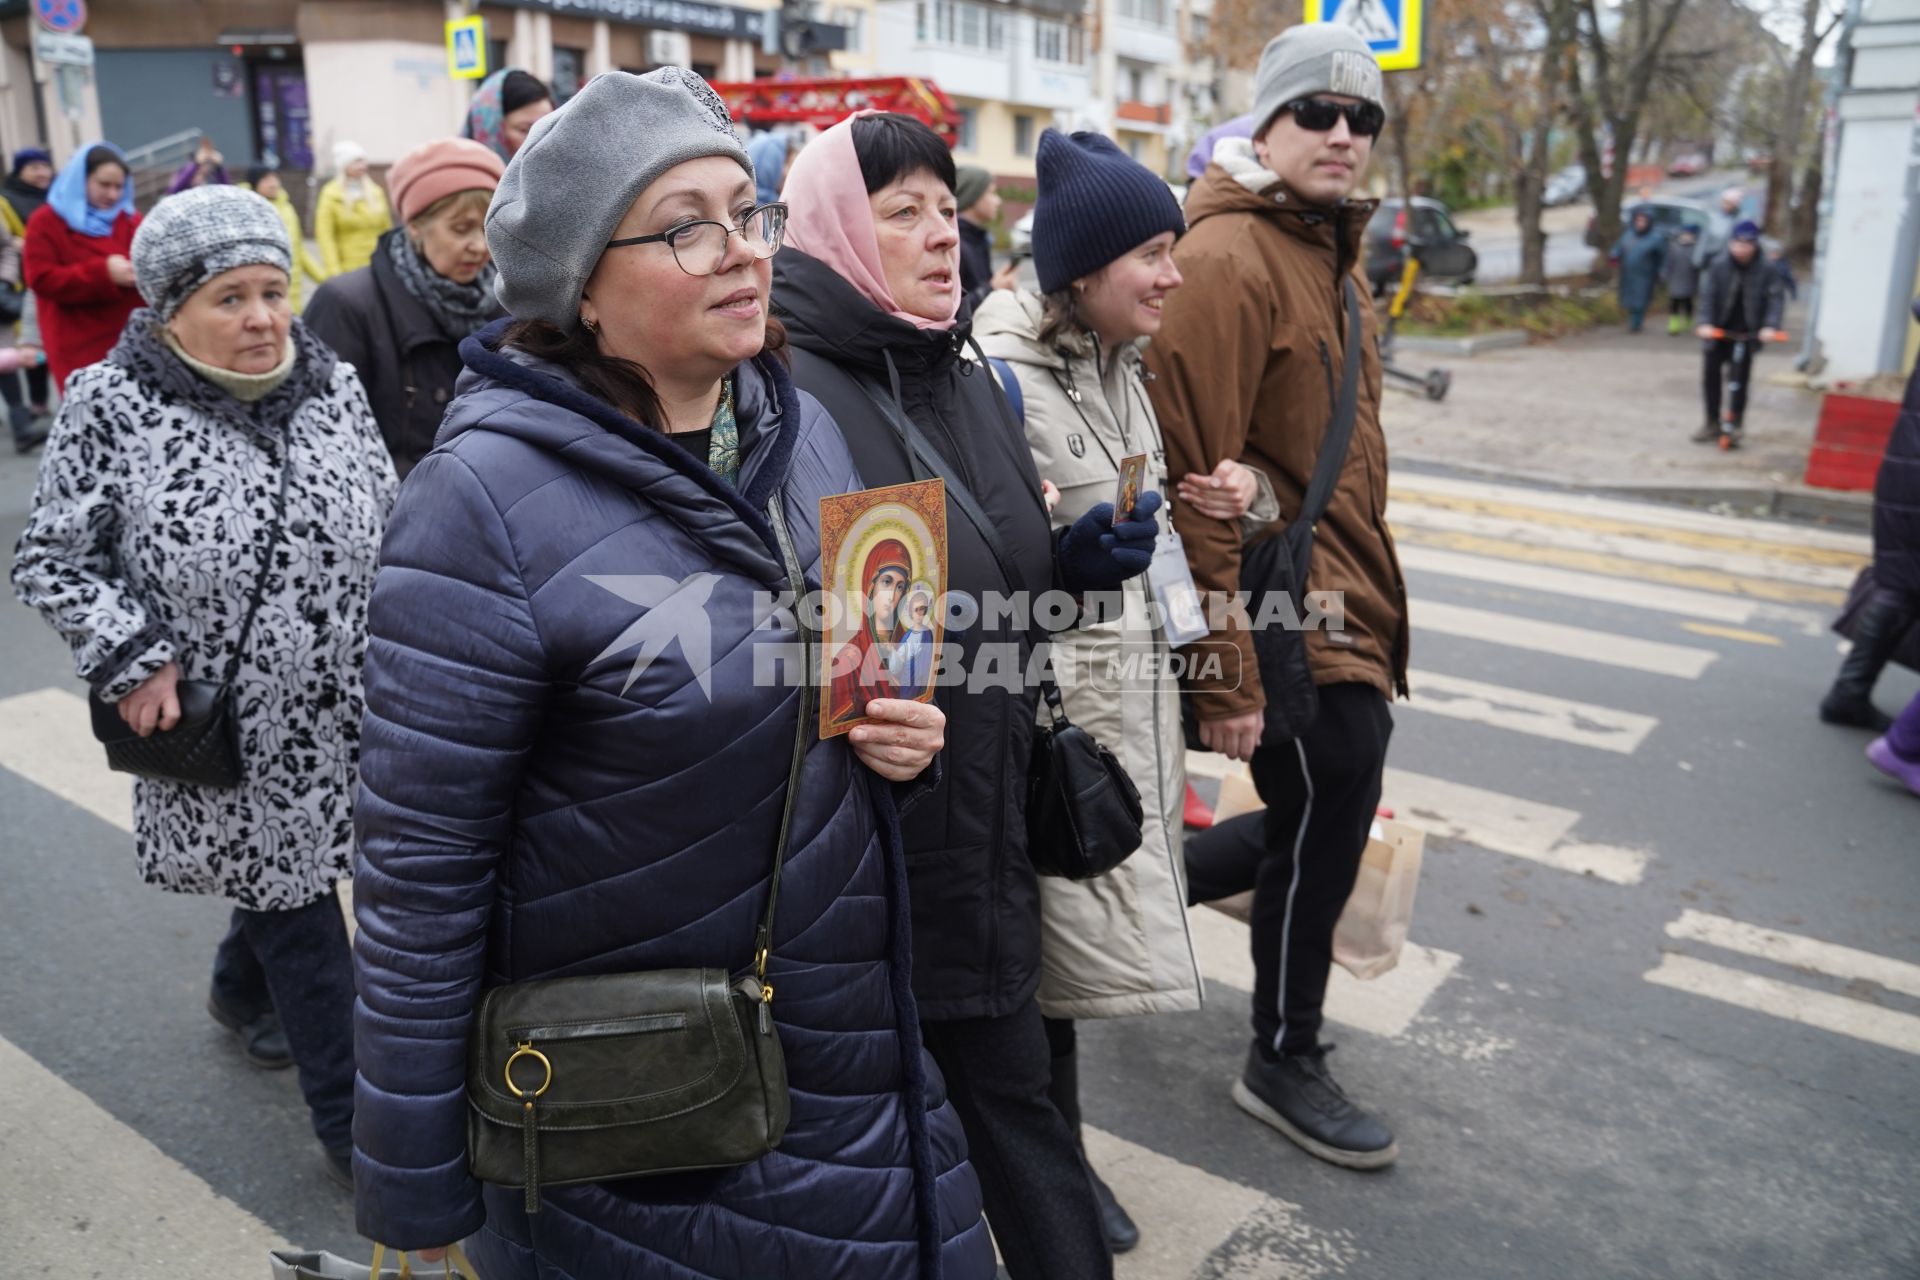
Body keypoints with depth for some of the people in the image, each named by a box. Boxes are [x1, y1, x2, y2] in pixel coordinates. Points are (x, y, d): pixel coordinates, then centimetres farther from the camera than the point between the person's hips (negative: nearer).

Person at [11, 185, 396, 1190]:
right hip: (222, 731, -4)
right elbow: (50, 561, -3)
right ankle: (351, 1124, 18)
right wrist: (131, 660, -14)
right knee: (301, 927, 3)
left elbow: (388, 529, 11)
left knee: (290, 870, 22)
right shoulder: (111, 407, -9)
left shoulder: (333, 386, 2)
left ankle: (240, 991, 54)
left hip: (342, 719, 4)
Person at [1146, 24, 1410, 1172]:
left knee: (1324, 824, 18)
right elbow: (1198, 482, -22)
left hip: (1346, 602, 10)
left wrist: (1372, 604, 15)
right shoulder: (1230, 259, -17)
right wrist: (1228, 671, -22)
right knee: (1324, 831, 4)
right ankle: (1285, 1064, 28)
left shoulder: (1333, 252, 15)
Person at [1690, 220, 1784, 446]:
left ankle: (1734, 423, 2)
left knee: (1740, 377, -7)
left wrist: (1770, 326, -25)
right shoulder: (1717, 266, -9)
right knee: (1711, 374, 5)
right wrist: (1705, 323, -26)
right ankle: (1712, 423, 17)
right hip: (1718, 330, 1)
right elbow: (1707, 295, -13)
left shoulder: (1764, 271, -9)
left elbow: (1775, 298, -11)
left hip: (1747, 333, -1)